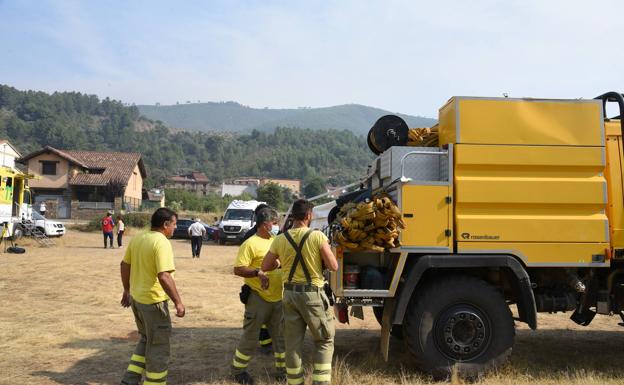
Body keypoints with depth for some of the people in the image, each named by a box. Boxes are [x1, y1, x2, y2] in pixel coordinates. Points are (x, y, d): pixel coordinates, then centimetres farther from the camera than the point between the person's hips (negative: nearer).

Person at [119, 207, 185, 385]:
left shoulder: (137, 238, 5)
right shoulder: (162, 243, -21)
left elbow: (125, 265, 15)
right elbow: (164, 277, -29)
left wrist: (127, 290, 25)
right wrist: (178, 302, -22)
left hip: (136, 297, 8)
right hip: (153, 301, -8)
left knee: (145, 340, 24)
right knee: (158, 346, 7)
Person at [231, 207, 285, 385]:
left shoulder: (275, 241, 11)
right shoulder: (250, 244, -12)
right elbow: (238, 269, -17)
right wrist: (258, 272, -28)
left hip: (278, 297, 7)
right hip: (258, 298, -7)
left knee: (282, 336, 12)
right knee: (250, 337, 4)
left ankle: (282, 370, 24)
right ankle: (238, 370, 20)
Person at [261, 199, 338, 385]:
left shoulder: (280, 239, -1)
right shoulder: (318, 236, -12)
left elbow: (265, 267, 7)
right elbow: (333, 266, -11)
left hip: (290, 294, 4)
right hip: (313, 295, -3)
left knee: (292, 343, 13)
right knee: (324, 341, 11)